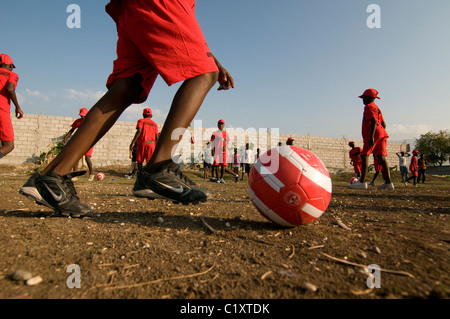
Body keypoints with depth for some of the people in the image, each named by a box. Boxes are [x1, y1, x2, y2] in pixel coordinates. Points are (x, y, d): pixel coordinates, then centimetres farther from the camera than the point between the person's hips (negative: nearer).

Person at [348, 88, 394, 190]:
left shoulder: (369, 107, -3)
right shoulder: (377, 108, 26)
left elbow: (374, 121, -17)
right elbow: (383, 124, 23)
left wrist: (371, 137, -23)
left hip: (374, 134, -9)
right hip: (381, 134, 9)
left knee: (364, 155, -10)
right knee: (381, 157, 5)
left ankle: (362, 182, -15)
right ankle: (388, 182, 2)